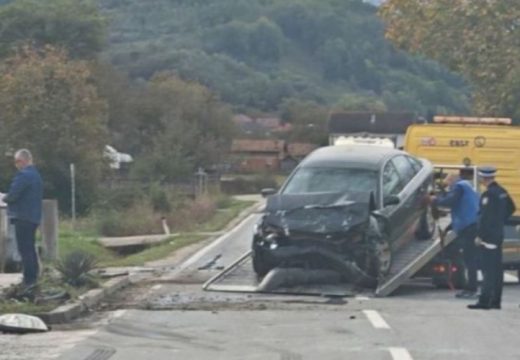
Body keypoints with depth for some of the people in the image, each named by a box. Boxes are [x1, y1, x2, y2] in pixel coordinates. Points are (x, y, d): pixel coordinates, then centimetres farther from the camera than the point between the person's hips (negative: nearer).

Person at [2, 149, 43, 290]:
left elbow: (13, 195, -21)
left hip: (23, 216, -10)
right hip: (33, 217, 10)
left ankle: (28, 280, -9)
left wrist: (4, 198, 0)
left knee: (25, 249, -8)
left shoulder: (23, 175, -15)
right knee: (30, 248, 17)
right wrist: (10, 197, 11)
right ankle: (33, 276, 21)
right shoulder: (36, 174, 17)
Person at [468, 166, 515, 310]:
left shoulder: (489, 194, -17)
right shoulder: (501, 192, 10)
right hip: (499, 235, 9)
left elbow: (485, 217, -20)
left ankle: (484, 301, -11)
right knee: (497, 268, 11)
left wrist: (480, 236, -16)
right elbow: (511, 208, 21)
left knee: (488, 269, -10)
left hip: (489, 237, -9)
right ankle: (496, 300, 16)